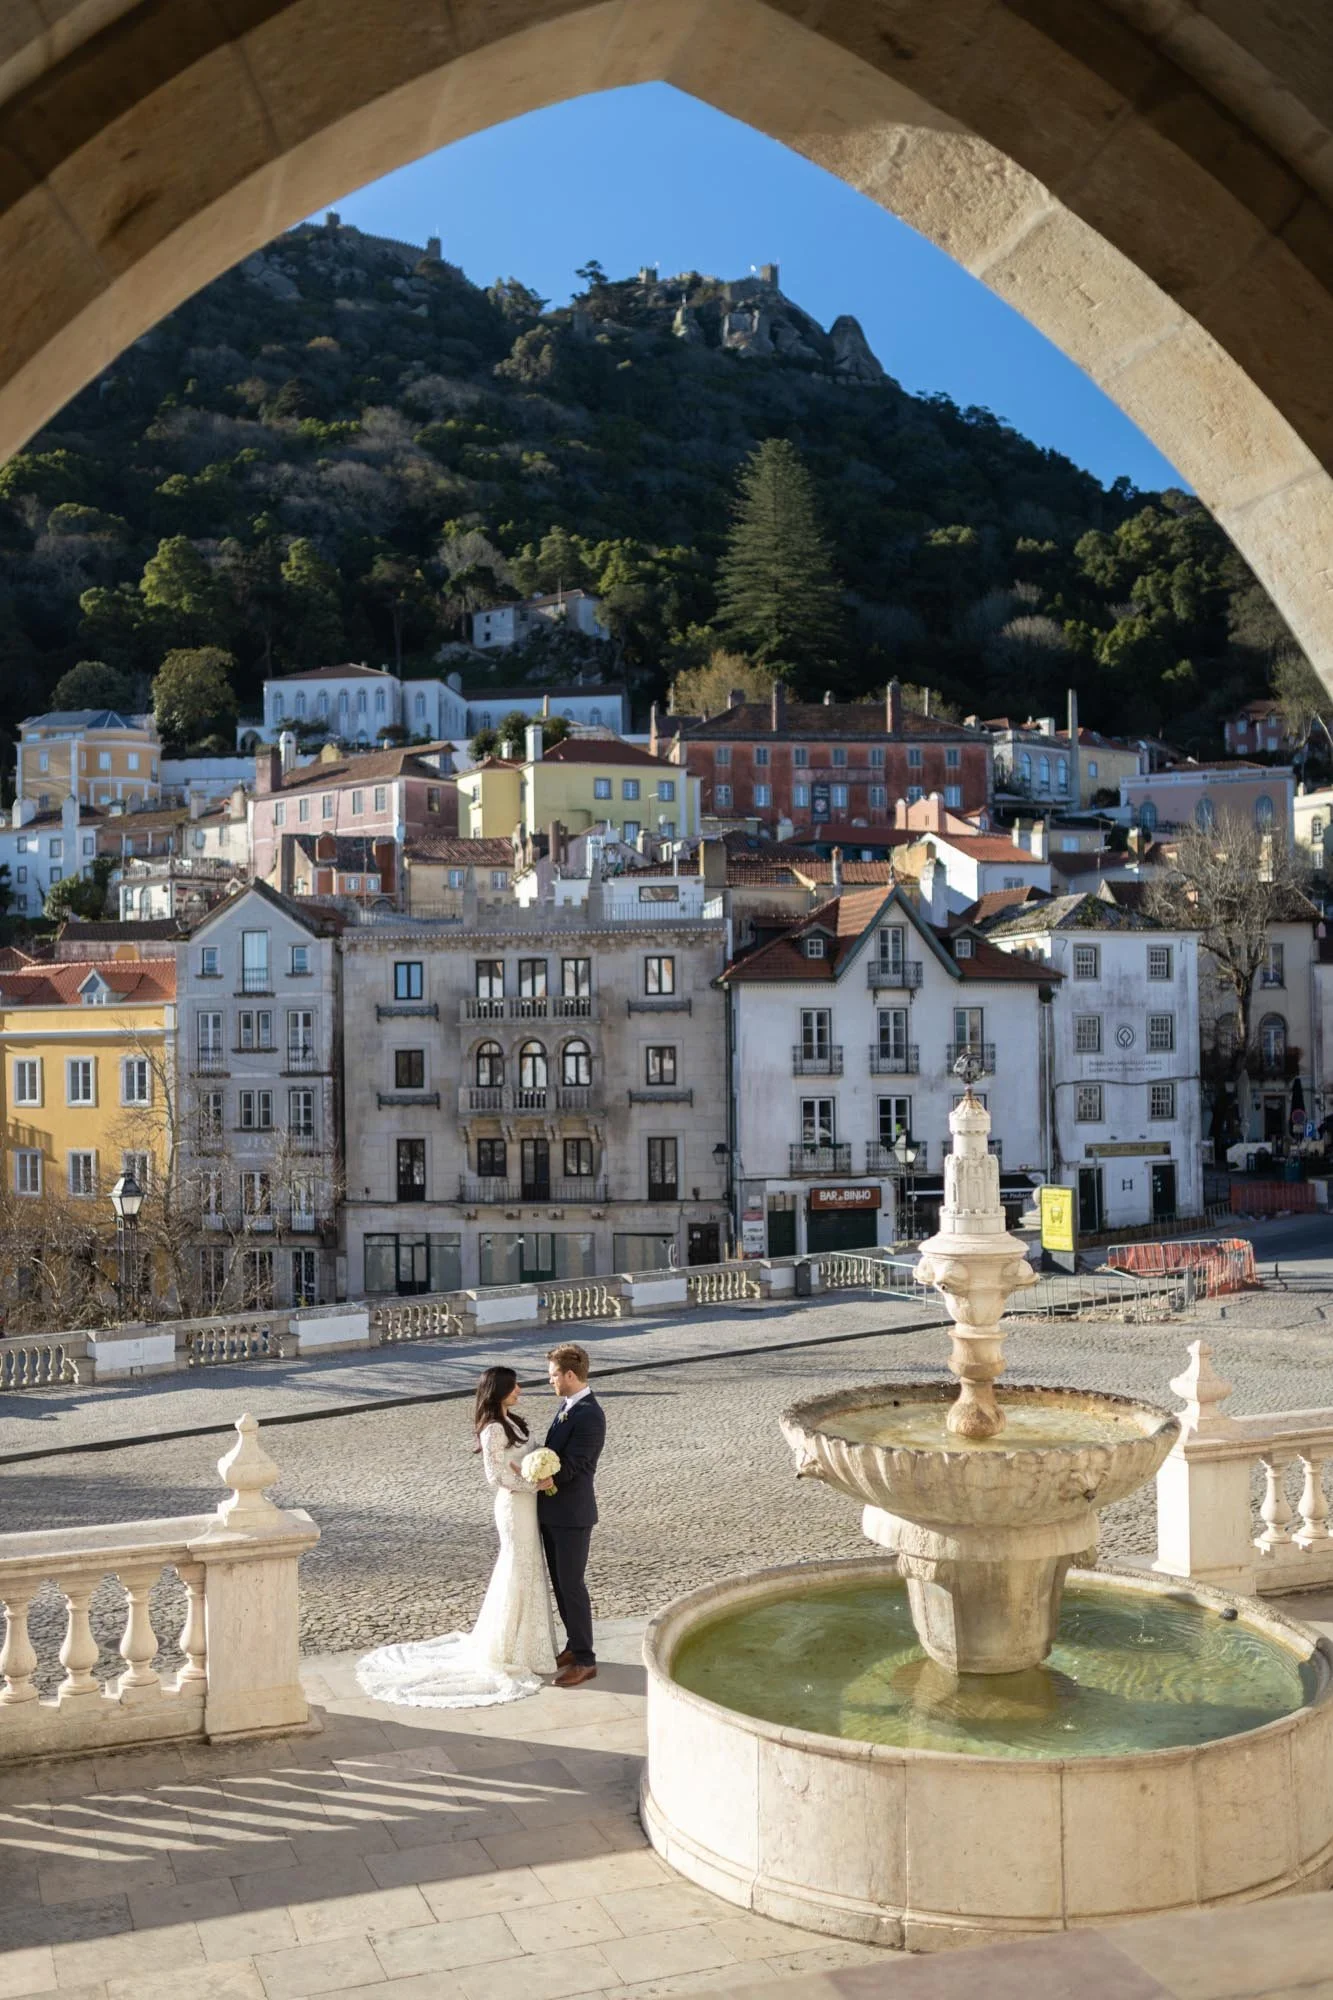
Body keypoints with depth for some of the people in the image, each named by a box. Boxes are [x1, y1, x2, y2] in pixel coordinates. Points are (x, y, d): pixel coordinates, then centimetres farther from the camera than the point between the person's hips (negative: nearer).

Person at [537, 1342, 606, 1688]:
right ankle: (575, 1645, 29)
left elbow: (570, 1465, -23)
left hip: (572, 1514, -9)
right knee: (560, 1583, 16)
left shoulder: (589, 1416, -21)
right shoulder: (567, 1406, 9)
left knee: (572, 1585, -2)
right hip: (552, 1510, 9)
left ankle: (585, 1660, 7)